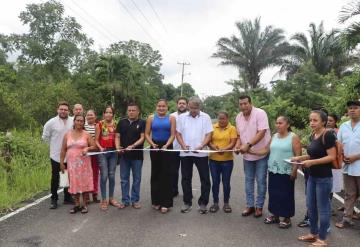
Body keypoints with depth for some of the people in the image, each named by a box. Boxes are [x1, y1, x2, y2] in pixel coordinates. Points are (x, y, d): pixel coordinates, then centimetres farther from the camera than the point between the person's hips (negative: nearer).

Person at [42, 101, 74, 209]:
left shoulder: (73, 121, -2)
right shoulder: (51, 122, -7)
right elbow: (45, 136, 3)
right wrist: (55, 144, 3)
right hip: (56, 155, -2)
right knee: (55, 178, 6)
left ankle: (67, 198, 25)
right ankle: (54, 199, 18)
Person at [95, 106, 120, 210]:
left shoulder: (115, 124, 7)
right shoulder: (99, 125, -2)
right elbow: (96, 140, -2)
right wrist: (100, 148, -18)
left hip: (113, 152, 3)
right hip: (103, 152, -3)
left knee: (112, 176, 8)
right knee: (104, 176, -5)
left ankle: (111, 198, 20)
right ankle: (104, 200, 6)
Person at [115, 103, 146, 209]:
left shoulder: (142, 123, -1)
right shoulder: (122, 122, 8)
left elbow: (142, 137, -9)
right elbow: (117, 137, 6)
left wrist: (132, 146, -23)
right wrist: (118, 147, -13)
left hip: (137, 155, -2)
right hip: (124, 155, 3)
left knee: (136, 179, 7)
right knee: (124, 179, 9)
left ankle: (135, 200, 19)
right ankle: (125, 200, 20)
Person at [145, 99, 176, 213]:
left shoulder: (171, 118, 1)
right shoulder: (151, 118, 5)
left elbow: (172, 135, -5)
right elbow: (147, 134, 2)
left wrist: (166, 145, -18)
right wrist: (153, 144, -13)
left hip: (167, 147, -2)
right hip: (155, 147, 2)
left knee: (166, 174, -1)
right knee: (155, 173, 8)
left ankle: (165, 202, 7)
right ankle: (156, 201, 21)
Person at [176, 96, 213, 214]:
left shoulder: (205, 117, -1)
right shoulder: (182, 117, 5)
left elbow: (208, 134, -4)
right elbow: (178, 133, 6)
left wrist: (201, 146, -17)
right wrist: (183, 145, -9)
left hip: (201, 153, -2)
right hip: (185, 153, 2)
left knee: (205, 179, 3)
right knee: (186, 178, 10)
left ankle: (203, 203, 16)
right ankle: (187, 202, 23)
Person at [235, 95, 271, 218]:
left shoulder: (260, 113, -17)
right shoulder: (238, 117, 3)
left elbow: (262, 133, -24)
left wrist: (248, 145, -30)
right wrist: (238, 144, -8)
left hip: (261, 153, -6)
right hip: (247, 155, 6)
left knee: (261, 181, 5)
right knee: (248, 180, 13)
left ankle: (259, 206, 19)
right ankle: (250, 205, 25)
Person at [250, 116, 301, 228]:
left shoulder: (293, 137, -7)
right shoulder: (274, 136, 10)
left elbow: (298, 155, -11)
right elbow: (266, 150, 9)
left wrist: (294, 170, -16)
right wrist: (252, 152, 1)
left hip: (286, 172, -6)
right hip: (273, 171, 6)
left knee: (286, 195, 3)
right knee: (273, 193, 12)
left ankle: (287, 218, 17)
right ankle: (275, 215, 27)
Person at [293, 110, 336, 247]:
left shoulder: (328, 135, -16)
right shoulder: (313, 135, 9)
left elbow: (332, 157, -20)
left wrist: (312, 162, -24)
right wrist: (301, 157, 5)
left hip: (324, 178, -8)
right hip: (312, 176, 8)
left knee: (322, 207, 4)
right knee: (310, 206, 16)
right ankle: (313, 233, 32)